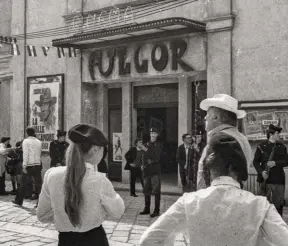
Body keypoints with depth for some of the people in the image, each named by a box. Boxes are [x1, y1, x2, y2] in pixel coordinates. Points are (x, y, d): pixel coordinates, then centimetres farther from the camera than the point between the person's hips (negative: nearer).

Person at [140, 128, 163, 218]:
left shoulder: (159, 145, -1)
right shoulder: (146, 144, 14)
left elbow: (157, 156, -12)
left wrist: (146, 150, -17)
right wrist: (143, 164, 3)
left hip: (155, 170, -5)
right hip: (147, 170, 5)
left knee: (156, 191, -7)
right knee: (146, 190, 11)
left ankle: (156, 210, -4)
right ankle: (147, 209, 22)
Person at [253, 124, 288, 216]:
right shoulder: (261, 146, 3)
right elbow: (255, 162, 2)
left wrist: (275, 163, -13)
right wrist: (261, 171, -14)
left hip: (279, 180, 3)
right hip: (266, 179, -3)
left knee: (279, 203, 4)